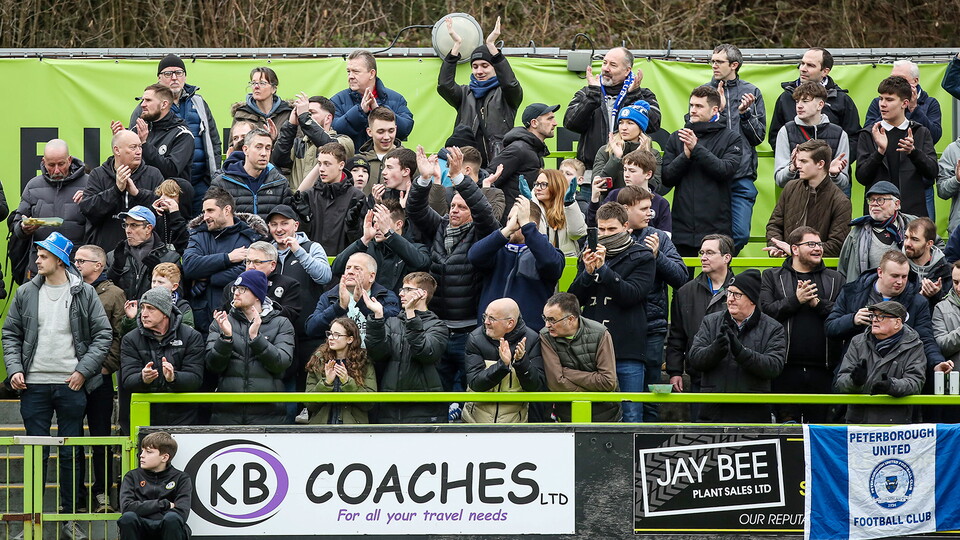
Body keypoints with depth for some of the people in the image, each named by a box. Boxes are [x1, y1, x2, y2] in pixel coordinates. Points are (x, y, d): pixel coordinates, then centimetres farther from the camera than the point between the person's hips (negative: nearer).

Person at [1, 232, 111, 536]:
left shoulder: (84, 294, 0)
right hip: (34, 385, 1)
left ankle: (71, 517, 13)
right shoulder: (26, 294, 6)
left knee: (72, 453, 5)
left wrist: (83, 370, -9)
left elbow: (103, 335, 0)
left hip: (72, 386, -1)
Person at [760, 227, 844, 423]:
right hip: (786, 368, -2)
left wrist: (818, 303, -7)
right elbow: (765, 311, -3)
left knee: (820, 422, 4)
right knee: (786, 422, -3)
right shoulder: (772, 277, 11)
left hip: (823, 369, 2)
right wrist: (795, 300, -10)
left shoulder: (835, 279, 15)